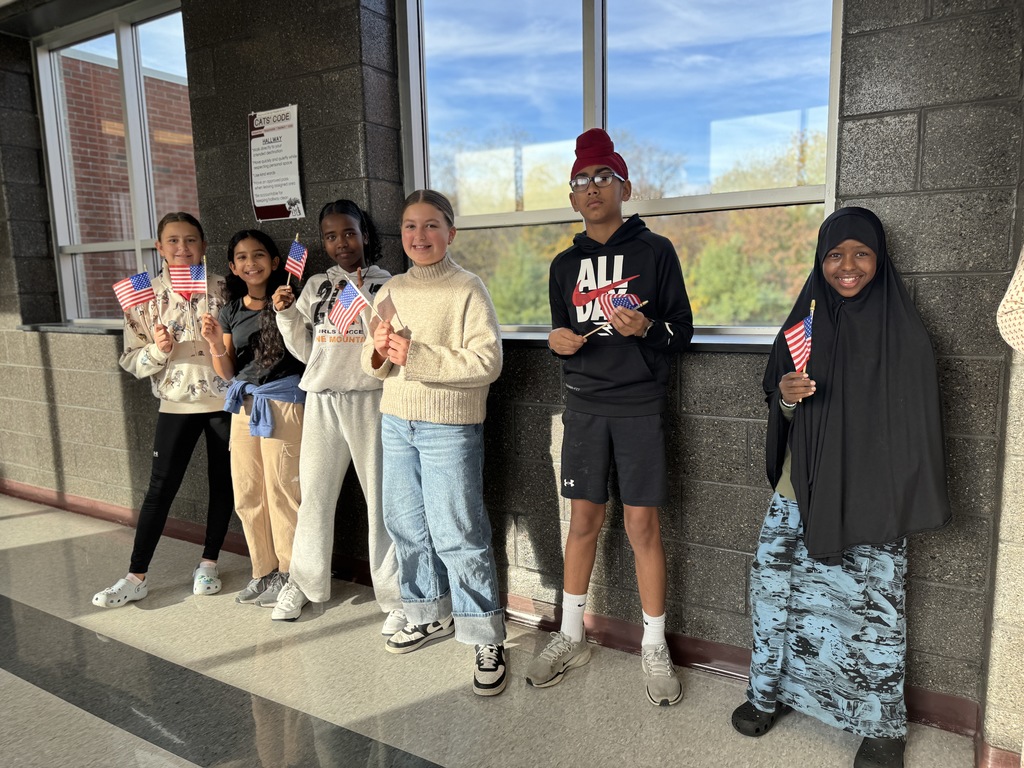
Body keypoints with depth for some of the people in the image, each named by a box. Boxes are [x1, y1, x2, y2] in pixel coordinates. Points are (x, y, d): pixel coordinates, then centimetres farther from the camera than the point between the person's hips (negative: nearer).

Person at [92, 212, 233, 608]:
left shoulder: (223, 289, -1)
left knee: (223, 483, 8)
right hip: (177, 404, 0)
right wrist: (158, 350, -18)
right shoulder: (146, 295, 0)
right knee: (161, 487, 2)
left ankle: (208, 563, 26)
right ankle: (136, 576, 14)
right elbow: (132, 360, 0)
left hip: (224, 400, 1)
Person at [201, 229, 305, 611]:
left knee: (282, 492, -1)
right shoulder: (232, 310, 11)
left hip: (282, 402, -6)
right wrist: (216, 344, -6)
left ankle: (289, 575, 16)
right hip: (244, 403, 6)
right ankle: (264, 572, 28)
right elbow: (227, 373, 12)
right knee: (247, 495, 12)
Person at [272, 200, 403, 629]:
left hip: (369, 398, -4)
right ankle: (303, 583, 30)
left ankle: (395, 595, 12)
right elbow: (306, 351, 13)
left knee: (382, 498, -1)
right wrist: (286, 314, -1)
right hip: (322, 400, 4)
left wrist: (363, 298, -16)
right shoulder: (316, 287, 12)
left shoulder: (385, 285, 0)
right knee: (314, 494, 11)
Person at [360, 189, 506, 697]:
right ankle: (430, 613, 35)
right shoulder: (391, 291, 10)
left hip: (449, 427, -6)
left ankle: (487, 640, 13)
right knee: (405, 525, 15)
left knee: (456, 534, -3)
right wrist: (378, 352, -9)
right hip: (396, 421, 7)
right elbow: (374, 364, 15)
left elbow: (487, 363, -17)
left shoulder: (467, 289, -9)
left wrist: (417, 355, -22)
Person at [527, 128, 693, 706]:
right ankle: (571, 637, 24)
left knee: (643, 524, 0)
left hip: (640, 404, -3)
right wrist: (558, 341, -5)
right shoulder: (566, 264, 11)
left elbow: (683, 331, 0)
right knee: (584, 519, 9)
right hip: (585, 404, 3)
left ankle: (655, 648, 17)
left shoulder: (655, 251, 0)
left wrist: (647, 329, -20)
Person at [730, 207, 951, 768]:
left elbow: (918, 420, -2)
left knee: (871, 607, 2)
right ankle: (771, 693, 28)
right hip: (799, 491, 4)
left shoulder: (902, 332, -4)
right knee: (773, 586, 6)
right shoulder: (805, 322, 6)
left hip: (869, 500, -3)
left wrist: (908, 505, -6)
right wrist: (785, 399, -12)